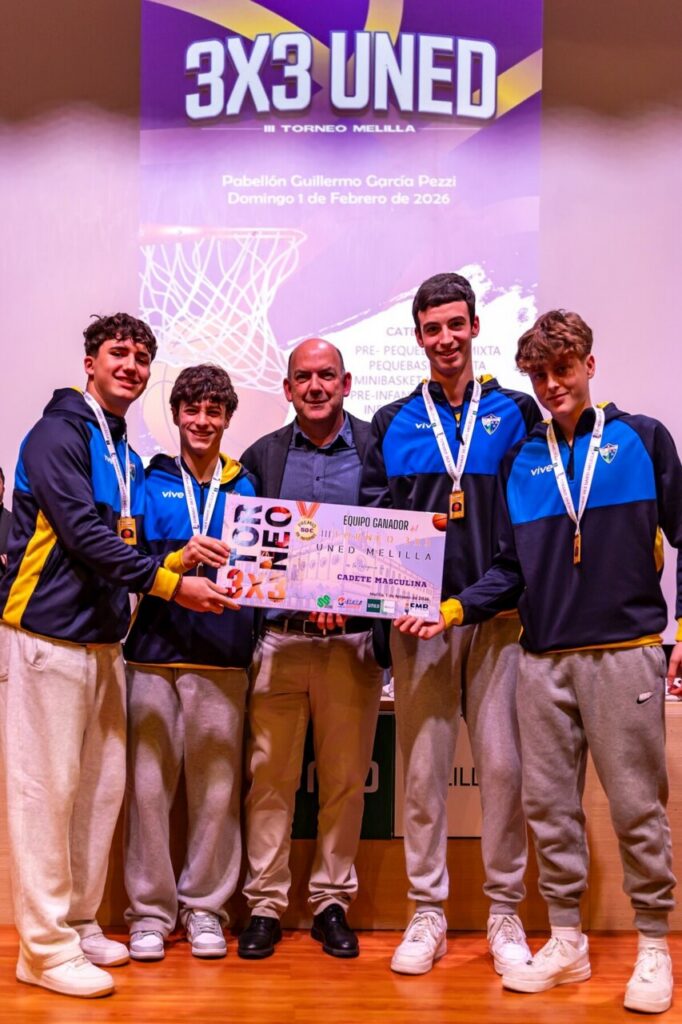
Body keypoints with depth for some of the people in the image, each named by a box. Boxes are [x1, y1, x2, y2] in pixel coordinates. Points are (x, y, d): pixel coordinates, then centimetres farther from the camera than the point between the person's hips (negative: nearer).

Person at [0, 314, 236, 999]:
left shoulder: (126, 456, 18)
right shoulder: (58, 433, -8)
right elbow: (83, 536, -17)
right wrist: (173, 586, -17)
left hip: (102, 638, 8)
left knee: (101, 785, 11)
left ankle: (78, 922, 24)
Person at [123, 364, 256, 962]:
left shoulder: (246, 488, 11)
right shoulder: (152, 482, 9)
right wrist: (180, 558, -18)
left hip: (222, 656, 1)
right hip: (154, 650, 0)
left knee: (217, 788, 3)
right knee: (148, 783, 0)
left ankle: (205, 906, 19)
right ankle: (150, 908, 16)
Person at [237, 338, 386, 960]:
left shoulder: (378, 450, 5)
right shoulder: (262, 456, 10)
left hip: (353, 638, 0)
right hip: (278, 635, 1)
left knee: (345, 779, 7)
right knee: (270, 775, 4)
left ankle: (333, 902, 22)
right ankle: (265, 903, 16)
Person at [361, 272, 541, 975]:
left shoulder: (515, 412, 9)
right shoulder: (391, 425, 12)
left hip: (498, 613, -1)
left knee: (502, 763, 2)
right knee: (423, 767, 5)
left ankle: (505, 912, 18)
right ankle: (427, 912, 18)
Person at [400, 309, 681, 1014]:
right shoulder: (521, 461, 13)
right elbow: (512, 569, 12)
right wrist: (451, 610, 0)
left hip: (623, 651, -3)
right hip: (543, 659, 4)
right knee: (548, 804, 8)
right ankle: (566, 942, 22)